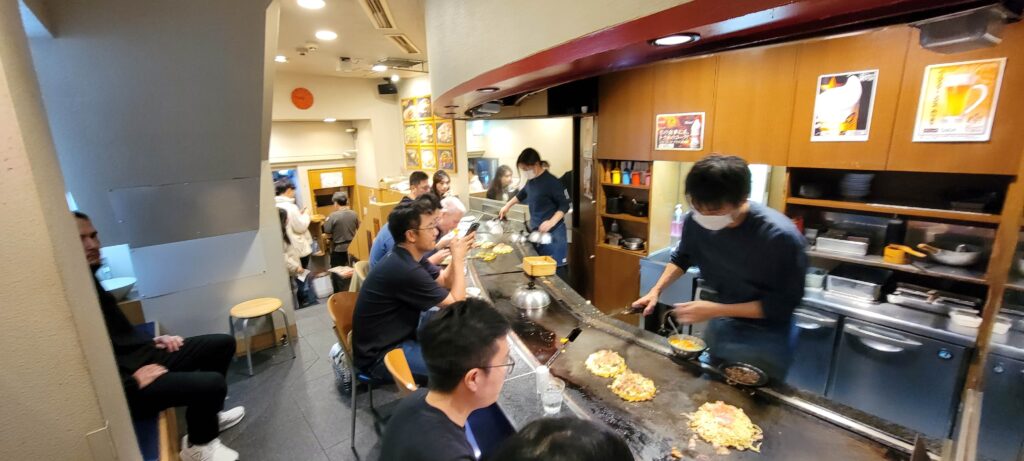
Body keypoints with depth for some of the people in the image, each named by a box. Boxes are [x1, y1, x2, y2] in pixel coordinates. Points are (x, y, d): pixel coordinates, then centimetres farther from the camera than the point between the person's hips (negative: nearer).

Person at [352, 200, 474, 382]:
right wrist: (458, 258, -12)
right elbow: (456, 304, -19)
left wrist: (458, 254, -6)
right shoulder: (405, 270, -29)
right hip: (380, 354, -10)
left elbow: (445, 281, 9)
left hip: (397, 336, 10)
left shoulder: (407, 258, 1)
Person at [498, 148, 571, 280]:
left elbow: (565, 205, -14)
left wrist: (551, 222, -26)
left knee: (556, 268, -5)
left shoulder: (551, 182, -17)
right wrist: (507, 206, 31)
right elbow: (522, 194, 28)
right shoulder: (531, 180, 7)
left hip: (553, 233, -8)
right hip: (536, 232, 8)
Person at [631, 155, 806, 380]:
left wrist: (717, 310, -27)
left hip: (764, 339, -4)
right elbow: (682, 257, 4)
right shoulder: (696, 221, -18)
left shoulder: (781, 236, -30)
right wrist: (656, 290, -9)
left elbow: (783, 304, -20)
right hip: (719, 327, 5)